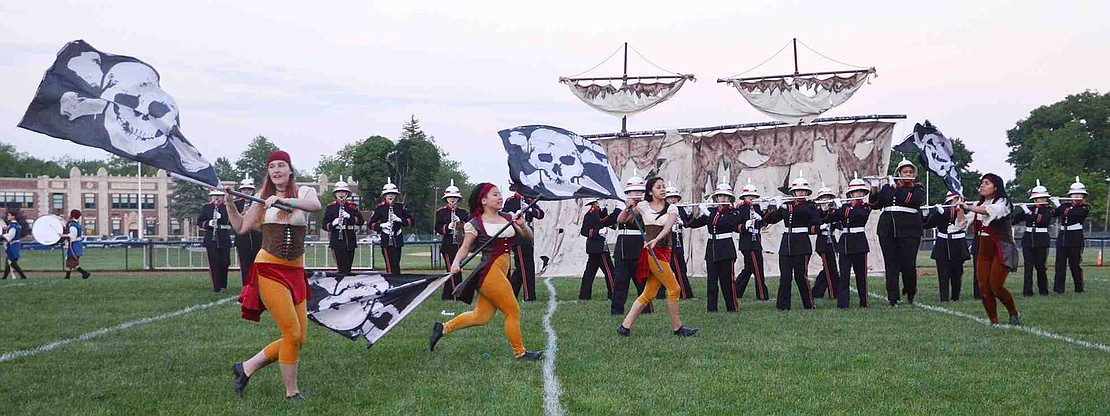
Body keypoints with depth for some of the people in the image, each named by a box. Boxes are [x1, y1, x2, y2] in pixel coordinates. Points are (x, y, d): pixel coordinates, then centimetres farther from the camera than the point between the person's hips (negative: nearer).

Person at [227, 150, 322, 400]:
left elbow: (315, 205, -20)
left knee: (299, 339, 4)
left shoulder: (304, 192, 5)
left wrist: (284, 200, -32)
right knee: (292, 333, -12)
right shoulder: (263, 199, 7)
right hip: (269, 269, -3)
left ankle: (247, 368, 19)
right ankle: (292, 392, 1)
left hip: (295, 272, 3)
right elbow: (241, 227, 13)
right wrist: (229, 202, 2)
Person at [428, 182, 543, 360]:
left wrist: (522, 225, -8)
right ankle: (519, 352, 6)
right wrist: (456, 263, -16)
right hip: (489, 271, -7)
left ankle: (443, 327, 21)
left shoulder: (508, 218, 13)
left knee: (481, 317, 9)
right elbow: (465, 247, 2)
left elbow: (528, 236, 14)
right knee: (513, 311, -5)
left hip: (501, 272, 7)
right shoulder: (476, 224, -3)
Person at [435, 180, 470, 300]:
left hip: (460, 244, 3)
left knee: (452, 271, 8)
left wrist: (460, 222, -16)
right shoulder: (440, 212, 4)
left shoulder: (463, 212, 11)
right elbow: (438, 228, -3)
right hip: (448, 245, -3)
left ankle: (446, 296, 19)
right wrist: (448, 227, -20)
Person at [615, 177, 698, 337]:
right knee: (674, 288, -8)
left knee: (649, 294, 4)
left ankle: (625, 326, 10)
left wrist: (656, 239, -29)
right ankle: (677, 327, 2)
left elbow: (668, 226, -11)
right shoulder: (643, 206, 3)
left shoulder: (671, 208, 9)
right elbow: (620, 220, 9)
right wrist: (628, 208, -11)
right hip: (651, 252, -4)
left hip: (664, 252, 4)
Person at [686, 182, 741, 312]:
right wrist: (697, 214, -13)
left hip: (726, 249, -4)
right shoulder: (711, 211, 11)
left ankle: (732, 307, 4)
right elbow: (693, 224, 6)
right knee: (711, 280, 2)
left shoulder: (733, 213, -2)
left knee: (727, 279, -3)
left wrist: (707, 213, -22)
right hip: (711, 248, 4)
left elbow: (723, 223, -22)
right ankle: (711, 308, 4)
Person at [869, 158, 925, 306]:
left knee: (909, 265, -4)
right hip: (888, 231, 2)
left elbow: (914, 199, -15)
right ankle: (893, 297, 1)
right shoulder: (887, 187, 14)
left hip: (909, 231, -2)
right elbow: (875, 204, 12)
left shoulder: (918, 188, 6)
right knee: (891, 265, -1)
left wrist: (896, 187, -14)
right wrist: (874, 190, -6)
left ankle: (911, 294, 20)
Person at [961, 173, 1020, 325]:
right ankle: (994, 321, 5)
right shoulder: (979, 204, 14)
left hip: (1001, 249, -7)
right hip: (984, 249, 7)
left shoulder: (1002, 202, -8)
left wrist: (968, 207, -40)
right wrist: (960, 208, 4)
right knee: (984, 288, -4)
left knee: (996, 286, -14)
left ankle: (1014, 314, 8)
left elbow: (990, 210, -32)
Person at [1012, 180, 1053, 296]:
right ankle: (1027, 291, 0)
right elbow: (1013, 220, 5)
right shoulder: (1028, 208, 8)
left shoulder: (1049, 210, 1)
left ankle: (1043, 290, 13)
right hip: (1028, 239, 2)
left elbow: (1043, 220, -19)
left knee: (1040, 265, -2)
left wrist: (1028, 212, -21)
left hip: (1041, 240, -2)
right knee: (1028, 266, -2)